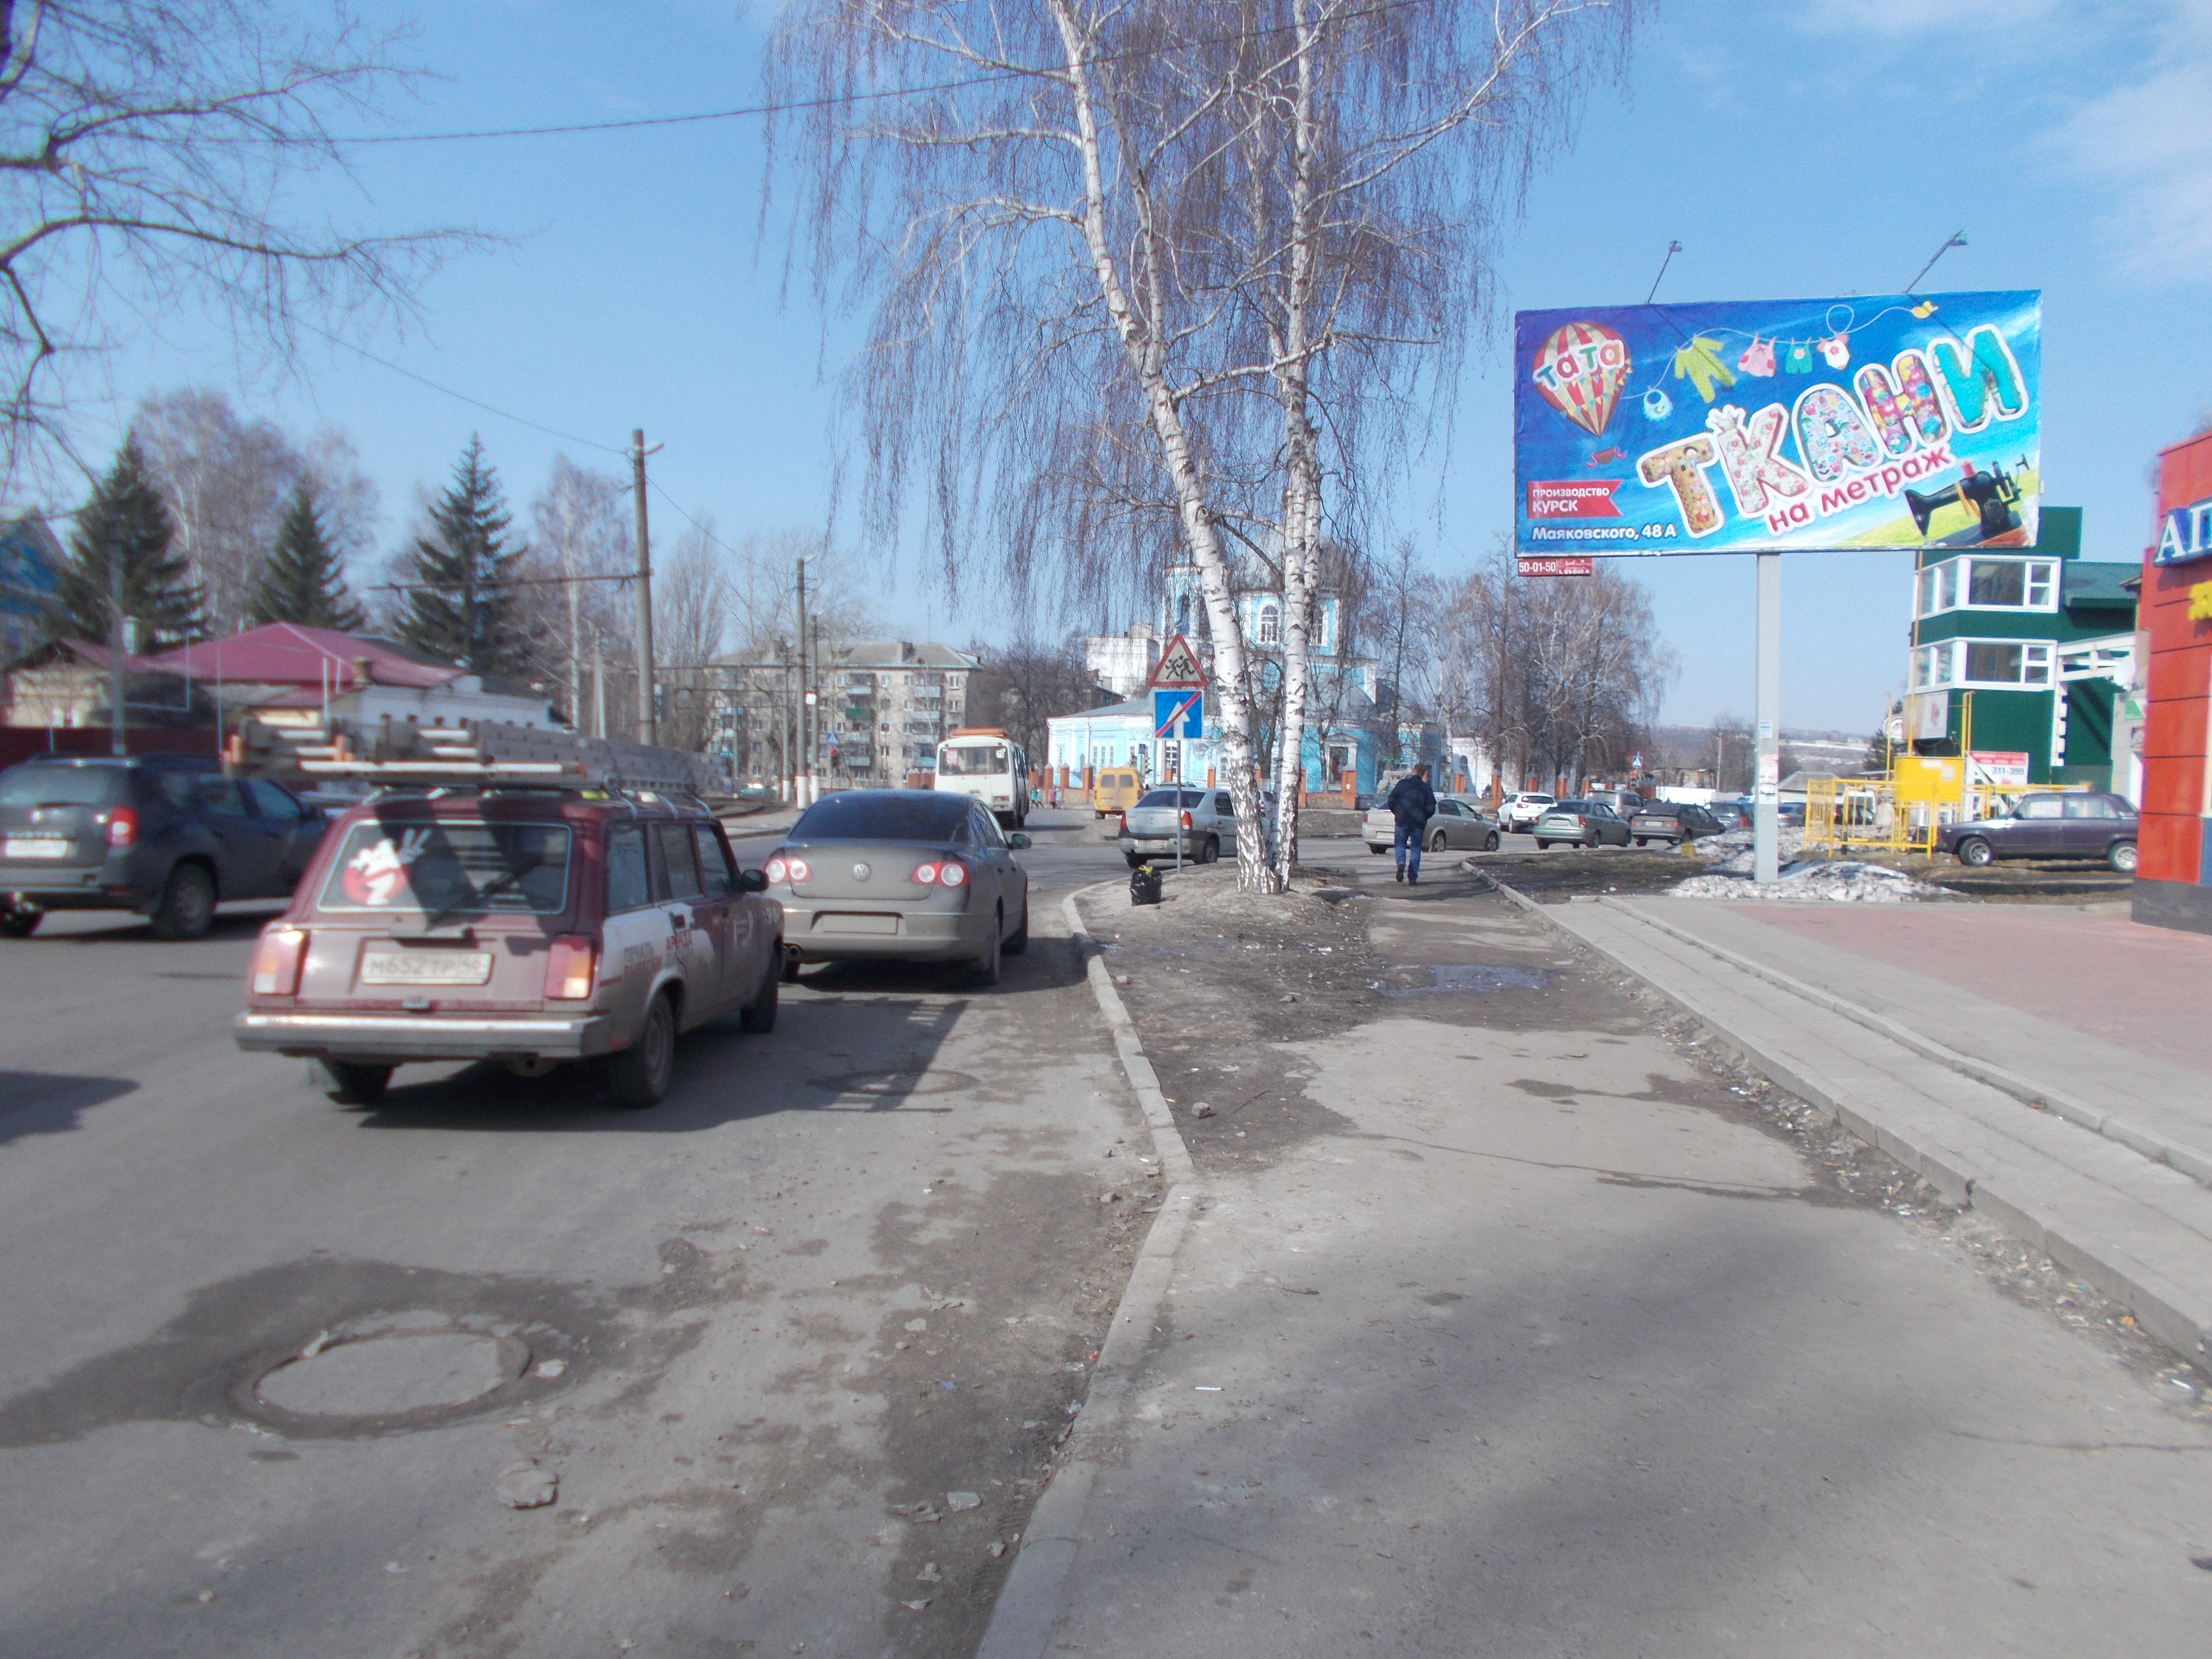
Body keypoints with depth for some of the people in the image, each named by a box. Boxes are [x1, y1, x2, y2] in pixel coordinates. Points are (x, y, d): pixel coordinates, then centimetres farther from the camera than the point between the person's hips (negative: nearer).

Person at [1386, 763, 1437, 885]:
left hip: (1402, 821, 0)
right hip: (1418, 823, 0)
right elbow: (1431, 808, -3)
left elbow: (1391, 802, 0)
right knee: (1416, 849, 8)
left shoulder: (1402, 784, 1)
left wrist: (1397, 813, 16)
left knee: (1400, 845, 11)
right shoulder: (1426, 789, 0)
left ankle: (1401, 863, -20)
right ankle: (1412, 878, 5)